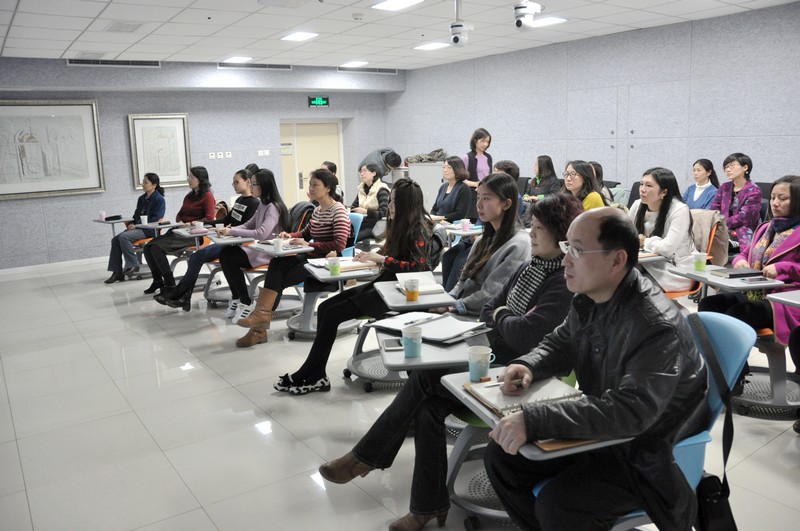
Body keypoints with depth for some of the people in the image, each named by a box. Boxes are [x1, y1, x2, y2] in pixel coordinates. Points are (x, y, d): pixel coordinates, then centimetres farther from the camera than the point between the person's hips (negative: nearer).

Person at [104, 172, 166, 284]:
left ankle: (133, 265, -14)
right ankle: (117, 272, -11)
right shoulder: (142, 198, 18)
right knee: (115, 240, -11)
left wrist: (137, 226, -18)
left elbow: (156, 219, -14)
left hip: (150, 230, -8)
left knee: (124, 237, -28)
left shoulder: (159, 199, -7)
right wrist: (131, 224, 0)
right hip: (138, 227, 8)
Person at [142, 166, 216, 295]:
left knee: (157, 247, -23)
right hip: (181, 231, 8)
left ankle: (170, 285, -15)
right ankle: (158, 281, 3)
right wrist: (180, 223, 5)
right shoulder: (189, 196, 21)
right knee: (148, 247, -7)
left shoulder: (207, 196, -4)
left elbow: (209, 219, -12)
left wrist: (189, 224, -17)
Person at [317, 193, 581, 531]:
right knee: (427, 405, -13)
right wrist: (507, 318, -7)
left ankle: (365, 457, 1)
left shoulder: (568, 282, -16)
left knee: (423, 378, -15)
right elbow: (487, 313, 13)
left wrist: (501, 317, -8)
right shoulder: (531, 267, 11)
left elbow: (526, 335, -27)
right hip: (493, 359, 8)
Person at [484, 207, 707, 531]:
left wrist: (533, 420, -43)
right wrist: (528, 365, -9)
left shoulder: (656, 327, -29)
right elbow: (561, 344, 15)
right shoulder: (589, 298, -3)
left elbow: (631, 411, -38)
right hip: (599, 429, 8)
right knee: (500, 456, 2)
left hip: (647, 455, -8)